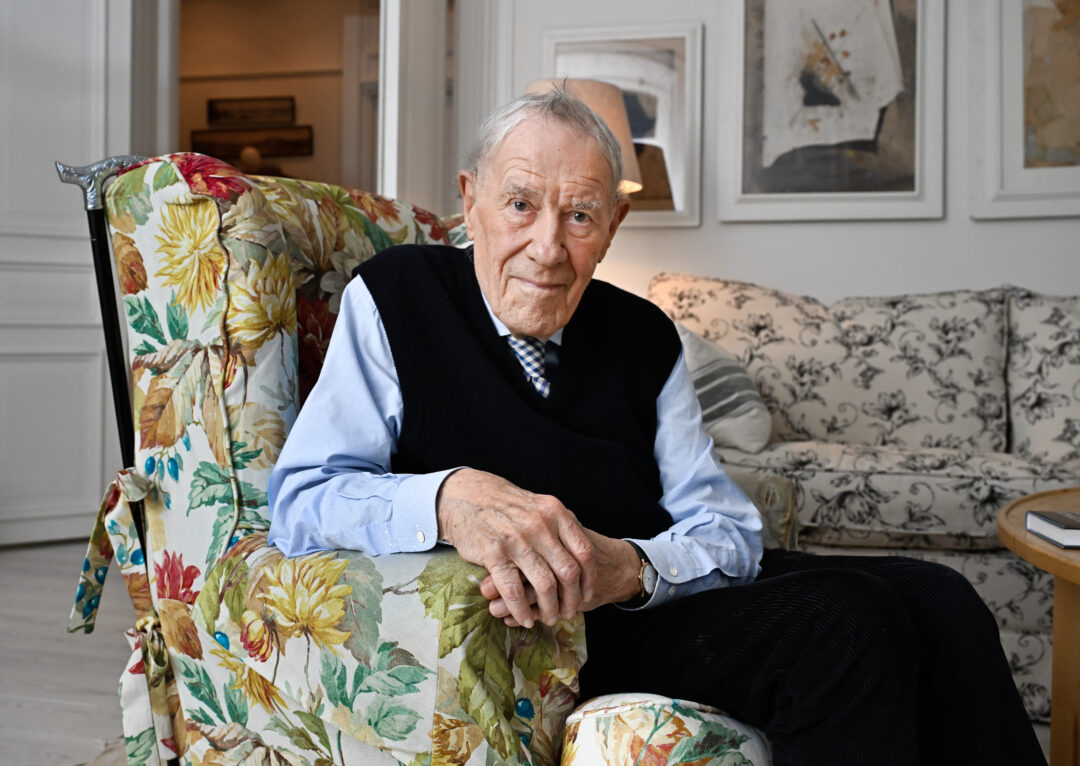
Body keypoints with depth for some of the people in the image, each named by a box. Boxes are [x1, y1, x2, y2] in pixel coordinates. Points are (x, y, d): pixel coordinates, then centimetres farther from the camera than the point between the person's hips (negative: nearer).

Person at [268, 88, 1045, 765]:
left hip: (655, 592, 6)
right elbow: (300, 499, -10)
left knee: (937, 600, -10)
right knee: (842, 625, -24)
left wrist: (631, 565, -22)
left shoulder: (642, 335, 8)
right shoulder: (393, 299, -3)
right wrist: (448, 495, -31)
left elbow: (729, 530, 2)